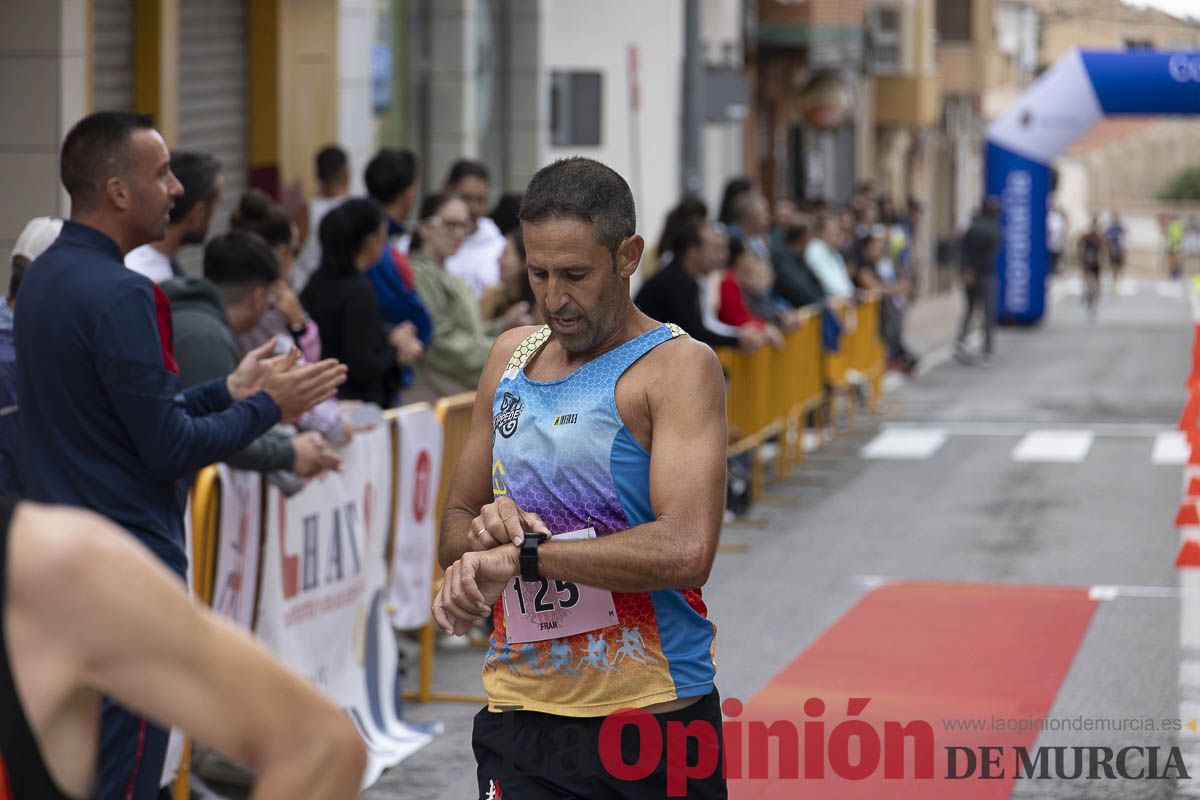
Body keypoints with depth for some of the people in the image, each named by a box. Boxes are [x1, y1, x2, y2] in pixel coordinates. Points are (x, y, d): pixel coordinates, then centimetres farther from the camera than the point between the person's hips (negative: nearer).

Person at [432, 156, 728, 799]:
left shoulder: (678, 365, -7)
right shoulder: (510, 356, 13)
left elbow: (686, 550, -21)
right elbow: (453, 529, 19)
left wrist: (524, 555, -21)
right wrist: (481, 533, -5)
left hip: (650, 719, -4)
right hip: (517, 717, 4)